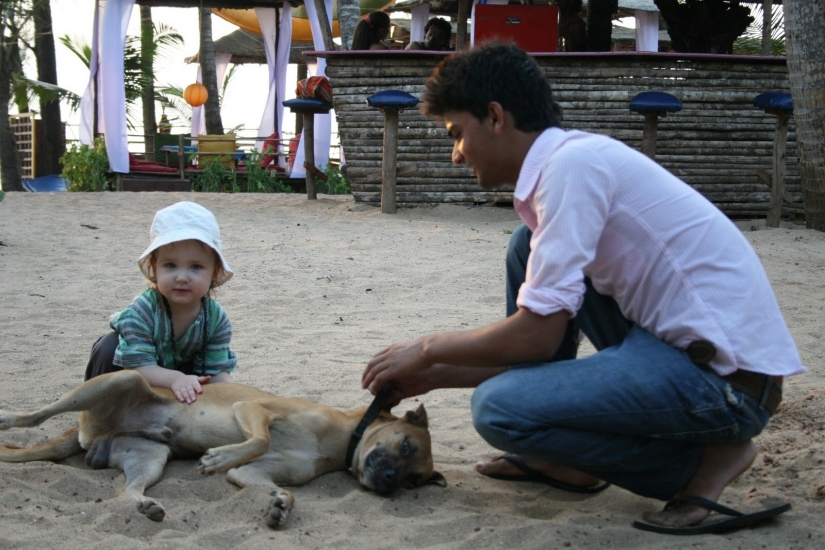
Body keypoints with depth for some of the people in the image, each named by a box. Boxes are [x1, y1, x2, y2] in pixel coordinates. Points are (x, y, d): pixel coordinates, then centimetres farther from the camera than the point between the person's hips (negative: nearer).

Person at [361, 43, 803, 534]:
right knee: (529, 248, 11)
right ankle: (564, 460, 17)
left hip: (726, 378, -10)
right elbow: (549, 336, 17)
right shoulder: (577, 162, 14)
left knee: (498, 408, -17)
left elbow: (538, 334, -18)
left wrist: (429, 350, -2)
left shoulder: (573, 162, -15)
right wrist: (436, 375, 16)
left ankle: (703, 459, -1)